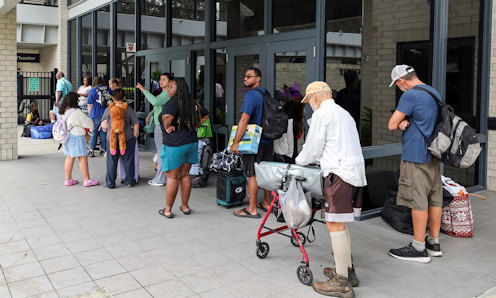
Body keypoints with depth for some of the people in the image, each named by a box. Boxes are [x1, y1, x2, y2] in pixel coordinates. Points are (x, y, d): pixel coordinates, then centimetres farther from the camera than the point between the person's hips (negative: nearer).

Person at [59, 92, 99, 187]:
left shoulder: (64, 111, 6)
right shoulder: (77, 112, -18)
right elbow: (88, 122, -10)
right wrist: (90, 127, 13)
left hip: (67, 136, 8)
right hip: (76, 137, -8)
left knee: (69, 158, 14)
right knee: (83, 158, 0)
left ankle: (68, 179, 20)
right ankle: (87, 180, 4)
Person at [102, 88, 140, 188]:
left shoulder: (108, 110, -2)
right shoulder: (129, 109, -4)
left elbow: (104, 125, 4)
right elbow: (136, 124, -4)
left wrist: (105, 128, 26)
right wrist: (135, 136, 9)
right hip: (127, 139, 0)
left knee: (111, 161, 9)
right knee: (128, 160, 10)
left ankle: (110, 183, 13)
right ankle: (129, 181, 17)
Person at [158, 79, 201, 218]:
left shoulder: (172, 103, -14)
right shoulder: (191, 103, 10)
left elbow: (167, 116, -33)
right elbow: (197, 123, 18)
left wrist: (167, 127, -15)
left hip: (174, 145, -7)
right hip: (192, 142, 7)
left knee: (172, 177, 1)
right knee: (185, 175, 15)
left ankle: (167, 210, 10)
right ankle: (185, 206, 23)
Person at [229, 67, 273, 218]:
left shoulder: (251, 95, -16)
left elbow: (244, 119, -23)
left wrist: (235, 142, -22)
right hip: (268, 140, 8)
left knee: (252, 174, -2)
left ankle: (252, 209, 3)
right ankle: (266, 203, 28)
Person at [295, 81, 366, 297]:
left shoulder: (322, 113, -3)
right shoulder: (344, 113, 26)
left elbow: (313, 148, -3)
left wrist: (301, 160, 16)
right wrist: (314, 159, 31)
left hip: (339, 174, -9)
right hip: (356, 172, 9)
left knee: (335, 225, -7)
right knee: (340, 224, 16)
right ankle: (348, 270, 23)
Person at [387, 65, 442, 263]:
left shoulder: (410, 95, -15)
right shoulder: (435, 93, 15)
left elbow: (392, 125, -14)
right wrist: (406, 122, -2)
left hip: (416, 157, -9)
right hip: (434, 155, 9)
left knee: (418, 202, -3)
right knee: (435, 199, 13)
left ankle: (419, 248, 4)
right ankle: (434, 243, 24)